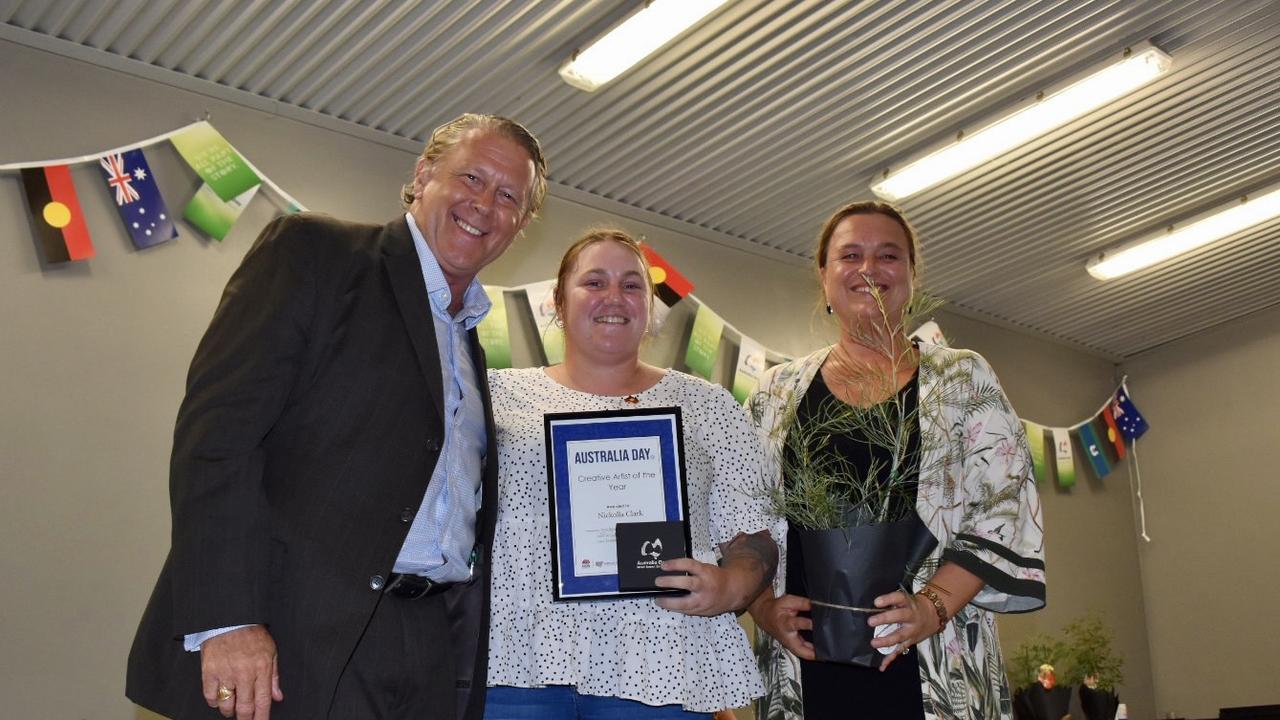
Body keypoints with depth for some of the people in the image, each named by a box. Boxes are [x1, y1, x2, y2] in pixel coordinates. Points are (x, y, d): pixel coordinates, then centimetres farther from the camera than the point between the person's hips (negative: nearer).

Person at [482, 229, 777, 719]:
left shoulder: (708, 406, 11)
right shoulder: (499, 395, 10)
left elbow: (754, 538, 8)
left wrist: (731, 587, -11)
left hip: (658, 670, 1)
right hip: (513, 660, 0)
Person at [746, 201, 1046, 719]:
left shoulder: (965, 379, 9)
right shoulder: (777, 392, 12)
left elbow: (1005, 509, 0)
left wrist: (936, 604, -14)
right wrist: (765, 607, -7)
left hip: (930, 664, -1)